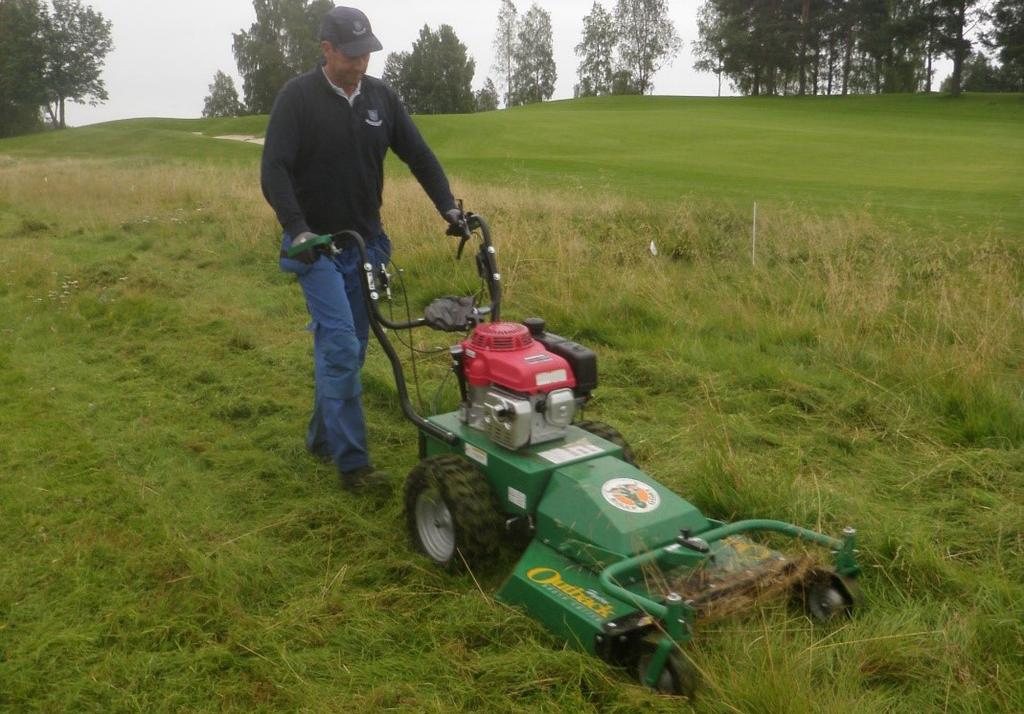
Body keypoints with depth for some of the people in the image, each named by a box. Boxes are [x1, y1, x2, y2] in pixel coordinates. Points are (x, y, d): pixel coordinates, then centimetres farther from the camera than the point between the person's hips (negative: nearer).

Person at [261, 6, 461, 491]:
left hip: (366, 244, 5)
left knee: (349, 349, 10)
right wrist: (297, 229, -28)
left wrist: (447, 206, -4)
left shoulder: (381, 97, 5)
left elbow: (419, 155, 9)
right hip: (317, 245, -5)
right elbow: (274, 170, -16)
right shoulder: (297, 97, -10)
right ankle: (351, 459, -9)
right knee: (340, 347, -14)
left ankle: (322, 437, 26)